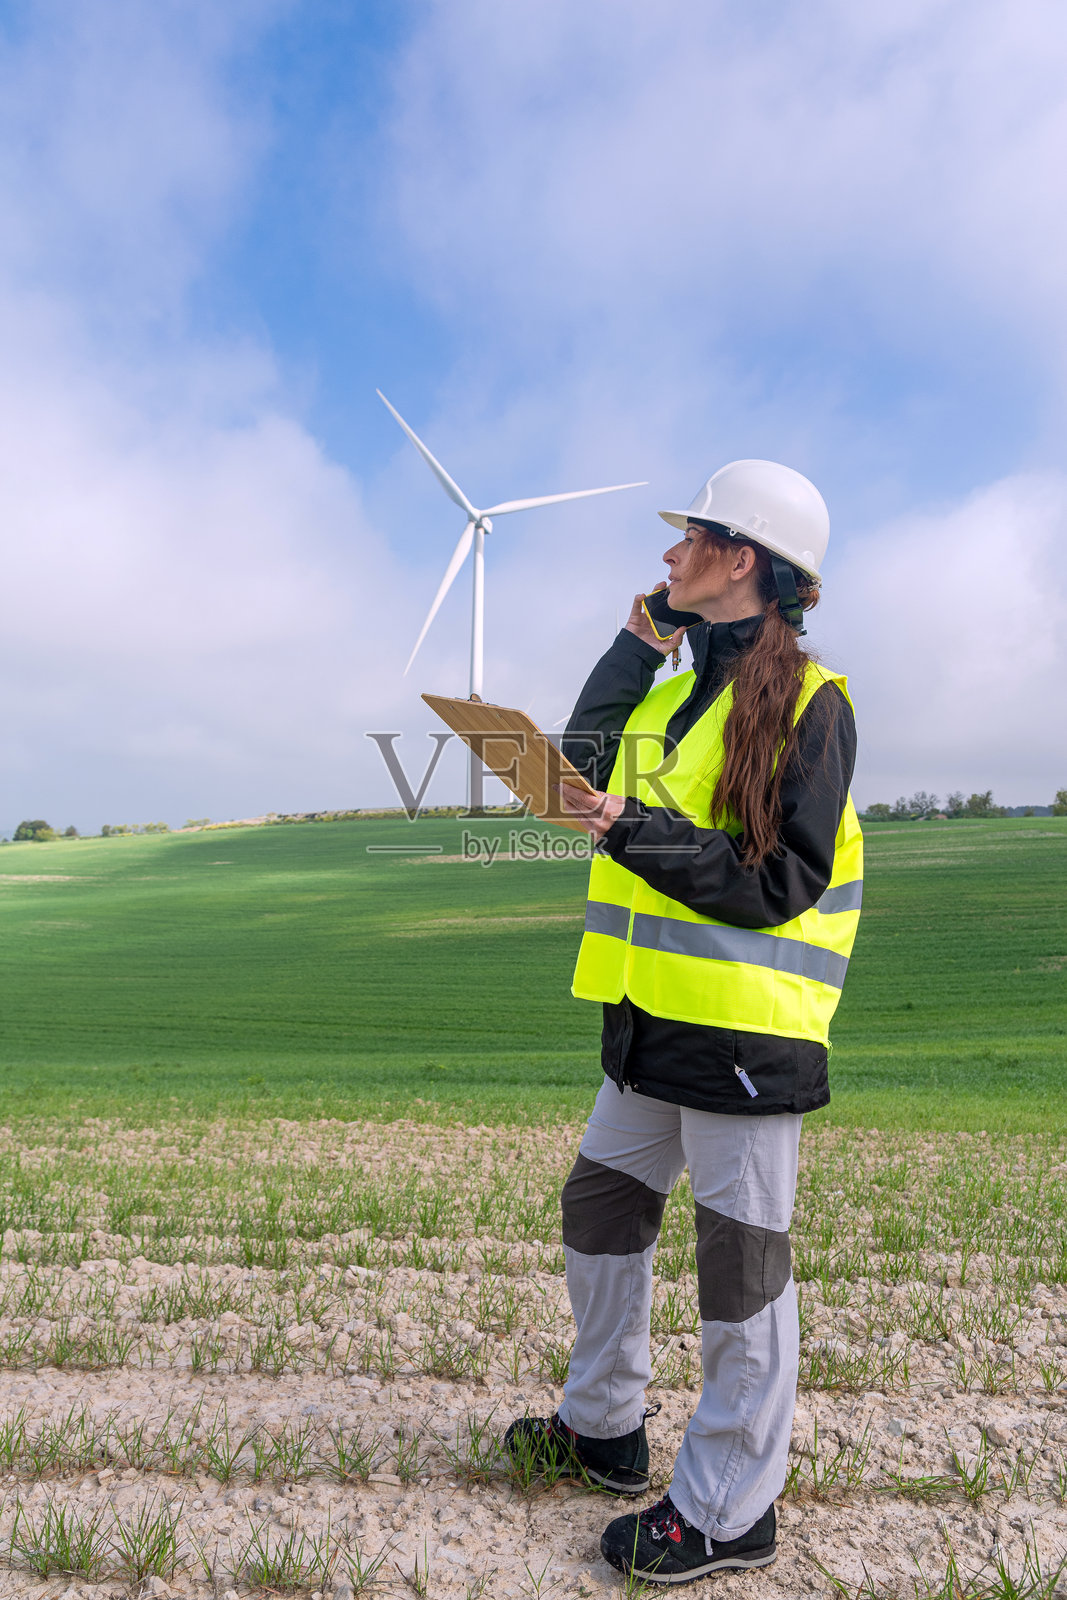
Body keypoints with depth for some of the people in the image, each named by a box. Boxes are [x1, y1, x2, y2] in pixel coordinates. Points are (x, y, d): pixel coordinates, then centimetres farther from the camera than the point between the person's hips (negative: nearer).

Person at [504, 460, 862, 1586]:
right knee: (601, 1204, 19)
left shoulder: (808, 702, -11)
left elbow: (784, 885, -16)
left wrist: (639, 831, -21)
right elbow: (587, 762, 3)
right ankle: (604, 1428, 40)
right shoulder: (680, 687, 14)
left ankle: (727, 1512, 25)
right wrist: (635, 641, 3)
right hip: (657, 1017, 8)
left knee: (741, 1261, 6)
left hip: (749, 1027, -8)